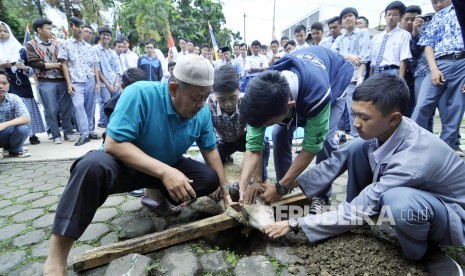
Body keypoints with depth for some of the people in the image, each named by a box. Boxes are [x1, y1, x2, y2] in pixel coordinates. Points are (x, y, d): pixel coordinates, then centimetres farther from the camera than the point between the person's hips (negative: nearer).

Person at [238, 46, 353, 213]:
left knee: (324, 139, -22)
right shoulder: (263, 94, -33)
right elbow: (253, 146, -28)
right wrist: (242, 187, -39)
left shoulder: (318, 94, -47)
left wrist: (279, 187, -32)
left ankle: (323, 195, 0)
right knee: (280, 133, -13)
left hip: (335, 81, -3)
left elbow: (312, 146, -36)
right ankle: (285, 191, 5)